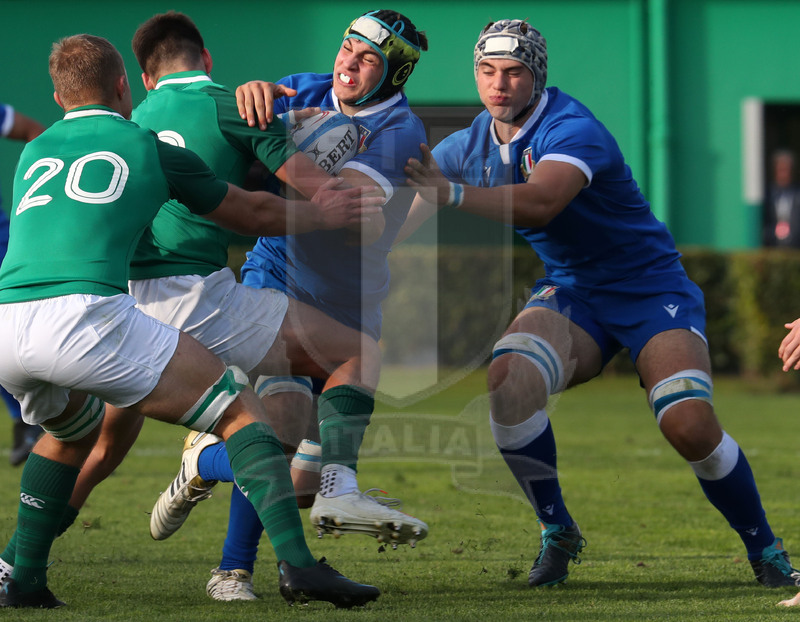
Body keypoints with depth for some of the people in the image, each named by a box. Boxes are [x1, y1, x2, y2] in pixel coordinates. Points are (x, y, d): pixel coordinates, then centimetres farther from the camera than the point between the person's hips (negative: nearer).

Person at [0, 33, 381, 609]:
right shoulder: (152, 149, 17)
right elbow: (256, 213, 29)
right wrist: (322, 214, 48)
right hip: (89, 315, -5)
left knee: (74, 428, 36)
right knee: (241, 410, 5)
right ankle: (297, 564, -11)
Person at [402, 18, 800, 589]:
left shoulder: (572, 130, -23)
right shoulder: (471, 145, -1)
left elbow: (541, 202, -43)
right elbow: (404, 212, -1)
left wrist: (453, 193, -53)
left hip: (652, 287, -5)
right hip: (571, 293, 5)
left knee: (690, 424, -24)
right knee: (508, 380, -26)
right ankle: (557, 532, -8)